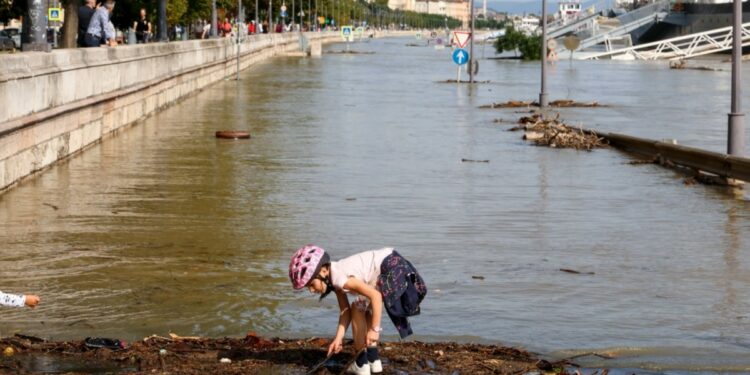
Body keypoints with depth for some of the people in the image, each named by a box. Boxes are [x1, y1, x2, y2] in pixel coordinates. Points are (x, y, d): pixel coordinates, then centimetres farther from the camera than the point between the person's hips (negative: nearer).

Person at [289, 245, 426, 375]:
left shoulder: (340, 278, -21)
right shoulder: (336, 279, 9)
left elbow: (375, 295, -26)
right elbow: (345, 311, 13)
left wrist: (374, 329, -21)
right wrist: (338, 338, 5)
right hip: (394, 265, 10)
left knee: (358, 309, -3)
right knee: (364, 309, 21)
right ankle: (373, 360, 25)